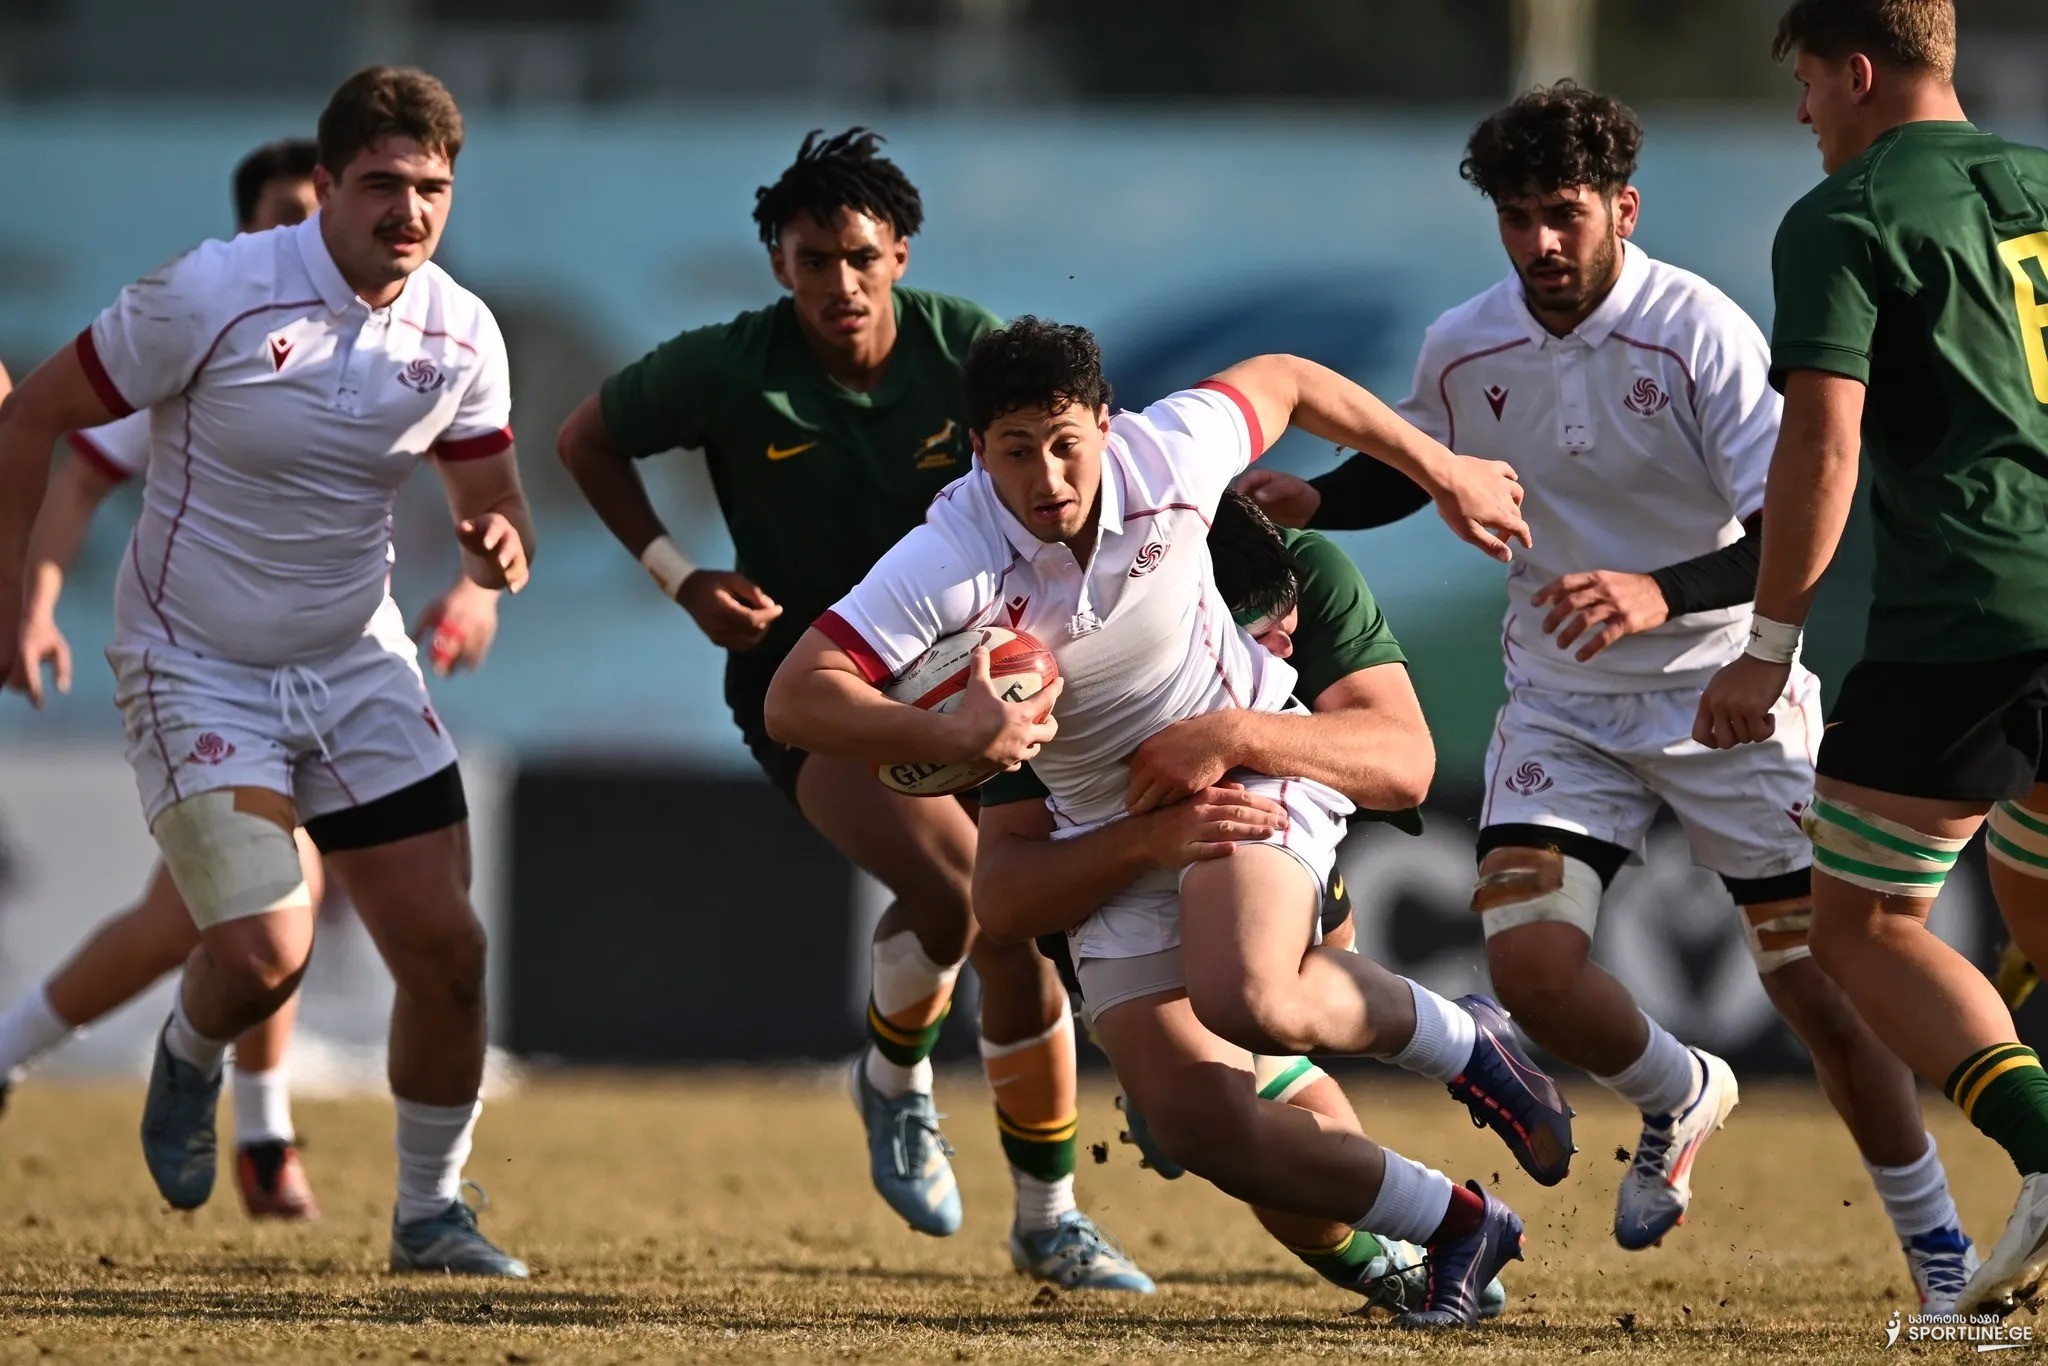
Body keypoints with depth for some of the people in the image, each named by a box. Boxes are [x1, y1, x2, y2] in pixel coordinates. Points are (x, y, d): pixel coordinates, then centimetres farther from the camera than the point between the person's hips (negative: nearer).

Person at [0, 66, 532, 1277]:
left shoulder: (461, 335, -4)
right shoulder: (215, 295, -18)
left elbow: (492, 506, 7)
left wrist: (499, 547, -18)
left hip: (358, 666, 5)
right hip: (197, 670, -5)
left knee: (447, 949, -3)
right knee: (265, 955, -18)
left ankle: (432, 1212, 16)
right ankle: (190, 1062, 19)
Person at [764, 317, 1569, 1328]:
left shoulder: (1165, 457, -20)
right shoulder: (950, 563, -25)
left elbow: (1283, 382, 3)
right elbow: (795, 699, -33)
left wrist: (1445, 475, 14)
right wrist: (953, 736, -49)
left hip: (1249, 762, -2)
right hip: (1112, 833, 2)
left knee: (1247, 1001, -33)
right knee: (1201, 1126, -11)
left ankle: (1462, 1043, -4)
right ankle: (1459, 1228, 9)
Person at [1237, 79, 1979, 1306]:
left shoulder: (1698, 332, -19)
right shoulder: (1464, 352, -4)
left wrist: (1658, 595, -40)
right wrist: (1311, 501, -2)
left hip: (1726, 693, -4)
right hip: (1564, 703, 4)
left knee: (1822, 987, -7)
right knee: (1530, 962, -15)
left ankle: (1938, 1248, 11)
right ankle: (1679, 1100, 18)